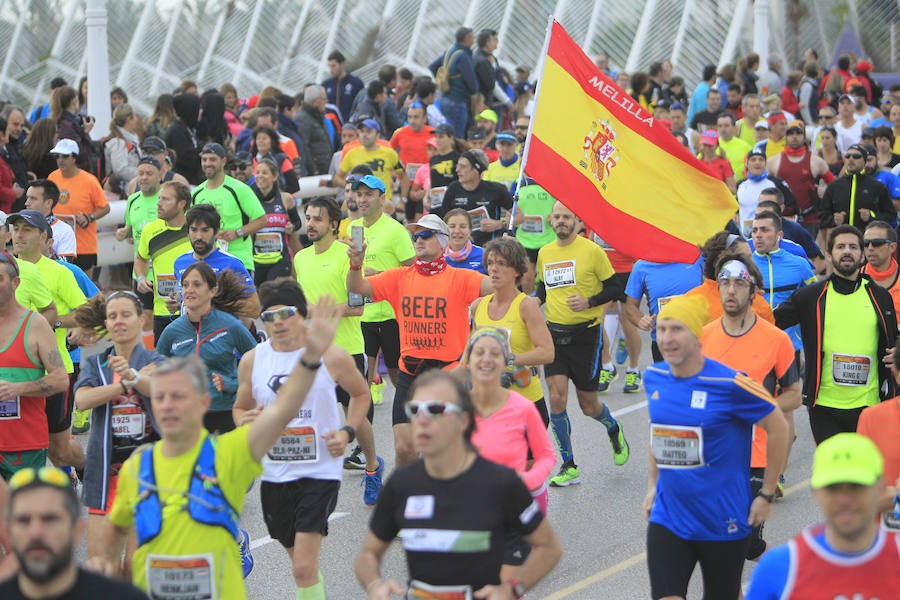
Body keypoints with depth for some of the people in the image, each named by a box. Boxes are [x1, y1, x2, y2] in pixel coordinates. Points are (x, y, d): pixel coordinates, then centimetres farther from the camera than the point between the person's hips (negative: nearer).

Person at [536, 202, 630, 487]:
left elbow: (614, 288, -5)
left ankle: (613, 429, 41)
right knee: (557, 398, -10)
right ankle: (568, 467, 1)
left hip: (585, 333, -3)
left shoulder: (592, 251, -7)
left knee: (588, 404, 5)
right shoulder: (544, 253, 8)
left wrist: (588, 302, -19)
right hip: (554, 334, 4)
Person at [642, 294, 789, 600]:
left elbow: (778, 428, -8)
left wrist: (767, 495, -4)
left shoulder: (729, 383, -18)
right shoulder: (653, 377, -1)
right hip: (667, 520, 4)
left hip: (723, 524, -4)